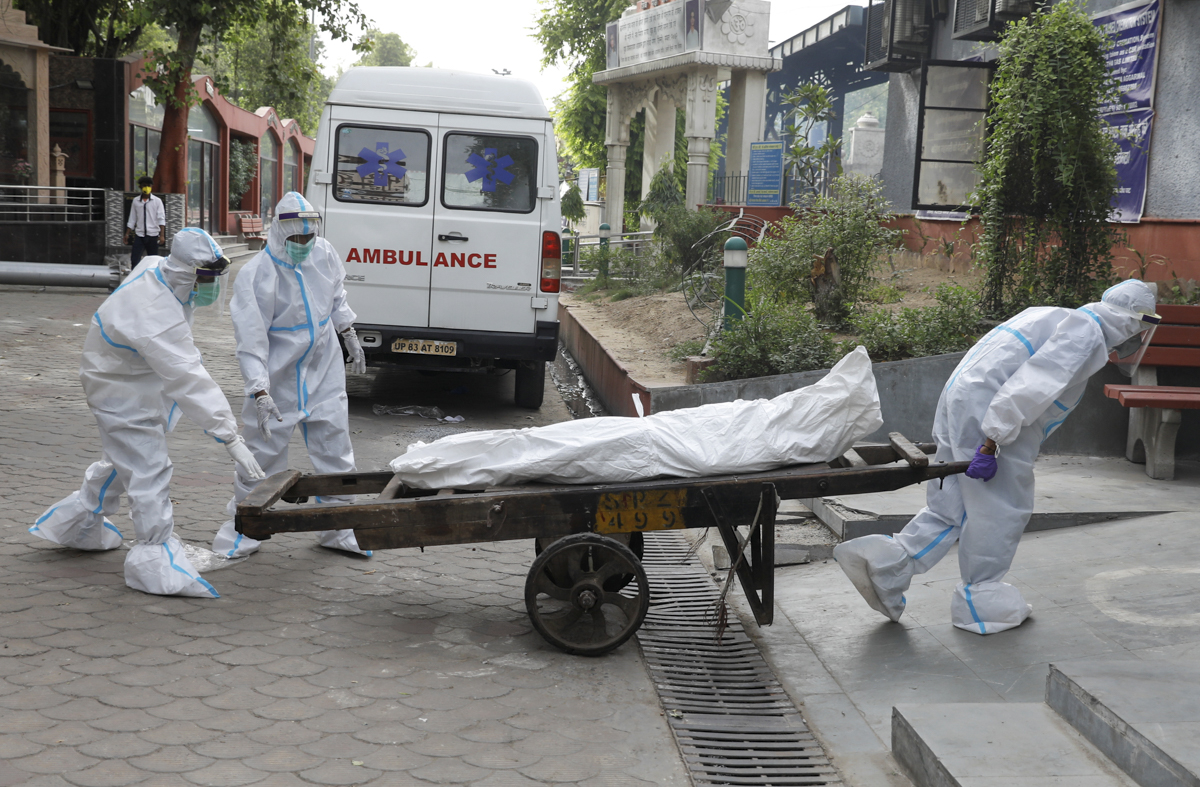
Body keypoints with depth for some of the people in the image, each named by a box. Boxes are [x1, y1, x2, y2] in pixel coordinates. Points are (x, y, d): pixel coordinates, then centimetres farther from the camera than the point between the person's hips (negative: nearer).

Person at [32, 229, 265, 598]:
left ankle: (79, 522, 46)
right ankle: (157, 560, -5)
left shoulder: (156, 268, -11)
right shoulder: (156, 317, -39)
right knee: (148, 472, -11)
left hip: (141, 383, 10)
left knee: (126, 459, 26)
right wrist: (230, 438, -45)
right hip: (122, 394, -10)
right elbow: (189, 383, -43)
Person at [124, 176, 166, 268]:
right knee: (134, 260, -8)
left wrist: (162, 235, -14)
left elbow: (161, 219, -5)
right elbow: (132, 219, 12)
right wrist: (127, 234, 7)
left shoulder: (157, 201, 1)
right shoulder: (135, 201, 8)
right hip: (139, 235, 2)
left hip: (152, 235, -2)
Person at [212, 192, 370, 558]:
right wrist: (259, 390, -31)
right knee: (263, 451, 1)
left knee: (335, 448, 9)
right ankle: (242, 528, 18)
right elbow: (251, 340, -23)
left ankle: (337, 528, 22)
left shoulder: (324, 254, -2)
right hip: (279, 379, -5)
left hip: (324, 372, 5)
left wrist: (350, 336, 20)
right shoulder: (256, 276, -20)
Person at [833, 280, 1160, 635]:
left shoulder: (1059, 318, 26)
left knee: (951, 503, 12)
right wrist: (992, 443, -22)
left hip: (961, 397, 10)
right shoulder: (1086, 332, -7)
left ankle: (887, 560, 4)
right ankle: (980, 599, 12)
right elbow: (1031, 385, -20)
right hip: (985, 409, -10)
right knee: (1001, 507, 2)